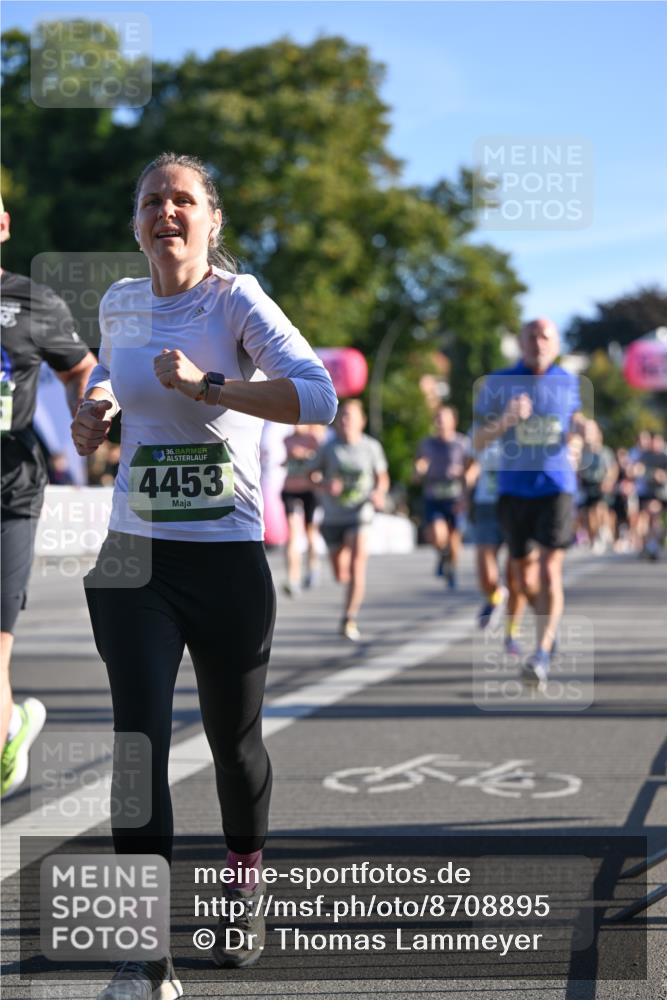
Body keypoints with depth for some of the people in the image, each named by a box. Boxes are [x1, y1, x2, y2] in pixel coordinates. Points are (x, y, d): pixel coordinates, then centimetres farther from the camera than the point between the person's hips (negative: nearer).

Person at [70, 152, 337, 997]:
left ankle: (245, 887, 41)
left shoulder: (237, 300, -8)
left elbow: (318, 396, -22)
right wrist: (96, 411, 7)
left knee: (233, 737, 13)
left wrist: (207, 385, -28)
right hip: (134, 556, 3)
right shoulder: (120, 303, 7)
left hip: (228, 556, -3)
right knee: (138, 741, -9)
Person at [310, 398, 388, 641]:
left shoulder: (371, 447, 0)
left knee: (357, 563, -20)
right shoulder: (329, 448, -1)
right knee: (340, 575, 9)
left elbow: (382, 477, 11)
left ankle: (349, 620, -17)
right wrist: (324, 485, -16)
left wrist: (379, 494, -10)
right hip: (332, 517, 2)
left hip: (359, 514, -1)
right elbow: (312, 474, 5)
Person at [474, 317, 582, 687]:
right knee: (523, 577, 9)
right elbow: (478, 441, -2)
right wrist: (506, 420, -21)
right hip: (514, 488, 1)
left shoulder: (568, 382, 5)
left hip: (556, 487, -1)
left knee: (550, 570, -16)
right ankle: (549, 621, 40)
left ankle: (541, 655, -17)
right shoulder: (498, 383, -1)